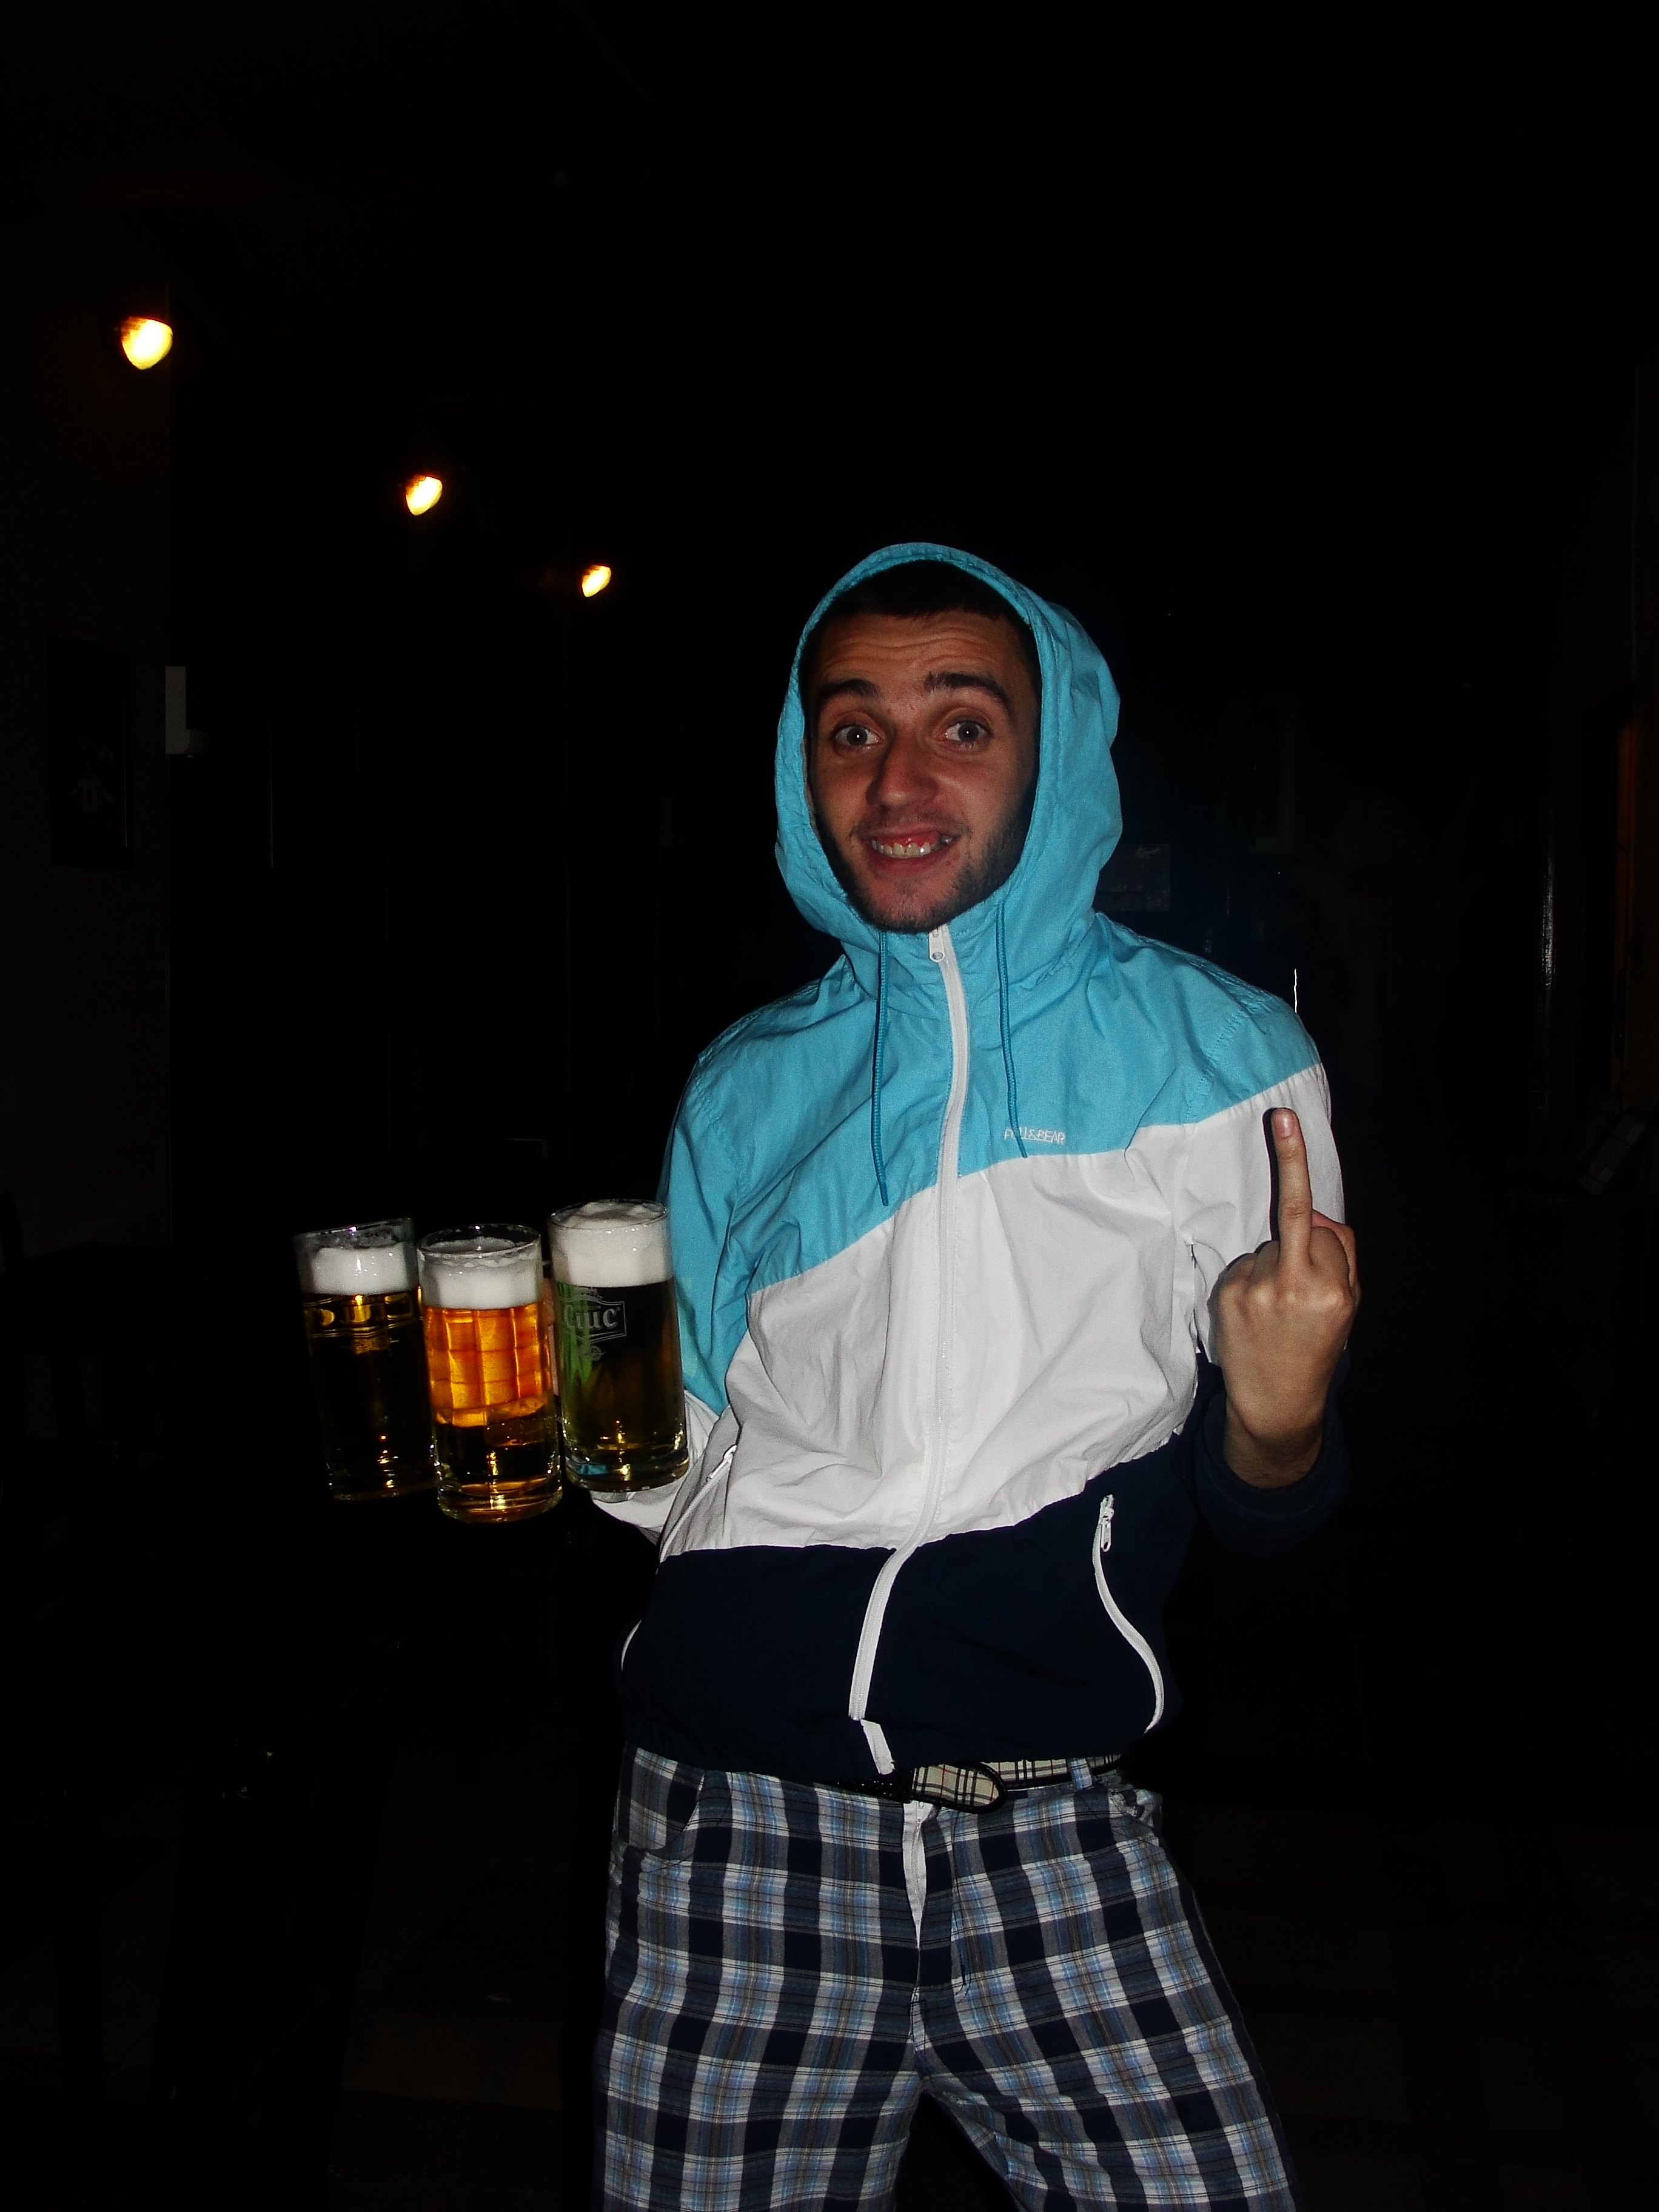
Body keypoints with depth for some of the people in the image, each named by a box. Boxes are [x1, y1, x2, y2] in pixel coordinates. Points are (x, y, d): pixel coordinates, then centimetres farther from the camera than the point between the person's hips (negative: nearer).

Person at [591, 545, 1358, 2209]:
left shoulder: (1219, 1061, -1)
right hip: (736, 1806, 2)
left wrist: (1277, 1426, -19)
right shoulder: (746, 1092, 6)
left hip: (1050, 1828, -1)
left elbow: (1254, 1510, 2)